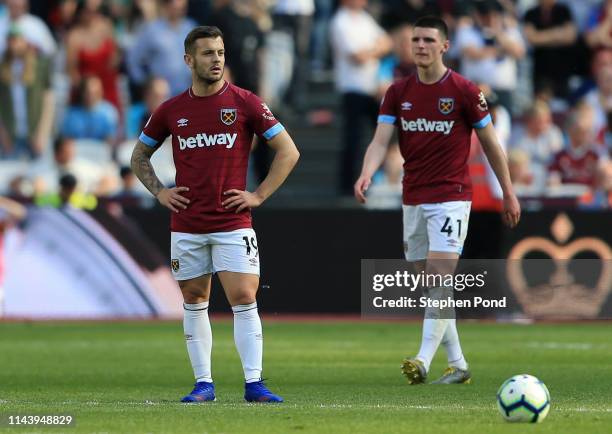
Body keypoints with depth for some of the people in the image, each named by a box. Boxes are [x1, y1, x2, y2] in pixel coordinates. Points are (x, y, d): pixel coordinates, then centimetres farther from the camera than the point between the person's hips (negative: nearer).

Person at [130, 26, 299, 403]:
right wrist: (159, 192, 5)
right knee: (195, 303, 6)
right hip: (187, 226, 3)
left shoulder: (244, 103, -2)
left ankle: (254, 383, -7)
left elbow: (288, 151, 1)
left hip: (233, 224, -3)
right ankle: (204, 383, 12)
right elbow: (140, 155, 20)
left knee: (244, 299, -9)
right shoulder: (171, 110, 6)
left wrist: (259, 195, -5)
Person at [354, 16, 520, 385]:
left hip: (451, 198, -5)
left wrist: (509, 193, 5)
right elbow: (381, 141, -3)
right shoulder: (398, 93, 5)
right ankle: (458, 365, 16)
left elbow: (491, 143, 2)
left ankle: (424, 361, -24)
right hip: (413, 200, 5)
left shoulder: (464, 91, -6)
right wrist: (367, 174, -23)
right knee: (430, 285, 8)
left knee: (440, 275, -16)